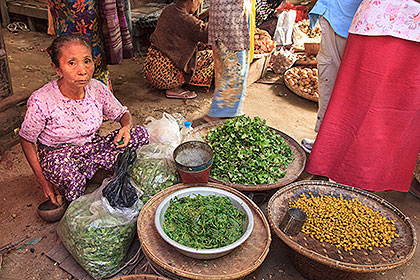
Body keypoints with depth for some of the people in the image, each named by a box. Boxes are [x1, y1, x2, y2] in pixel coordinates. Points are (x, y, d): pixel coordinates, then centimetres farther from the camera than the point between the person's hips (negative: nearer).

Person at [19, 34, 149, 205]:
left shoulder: (97, 89, -13)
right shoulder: (41, 101, -24)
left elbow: (122, 114, 3)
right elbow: (26, 140, -9)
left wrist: (125, 128, -21)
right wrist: (42, 179, -11)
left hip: (92, 147, 4)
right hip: (57, 154, -3)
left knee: (140, 133, -15)